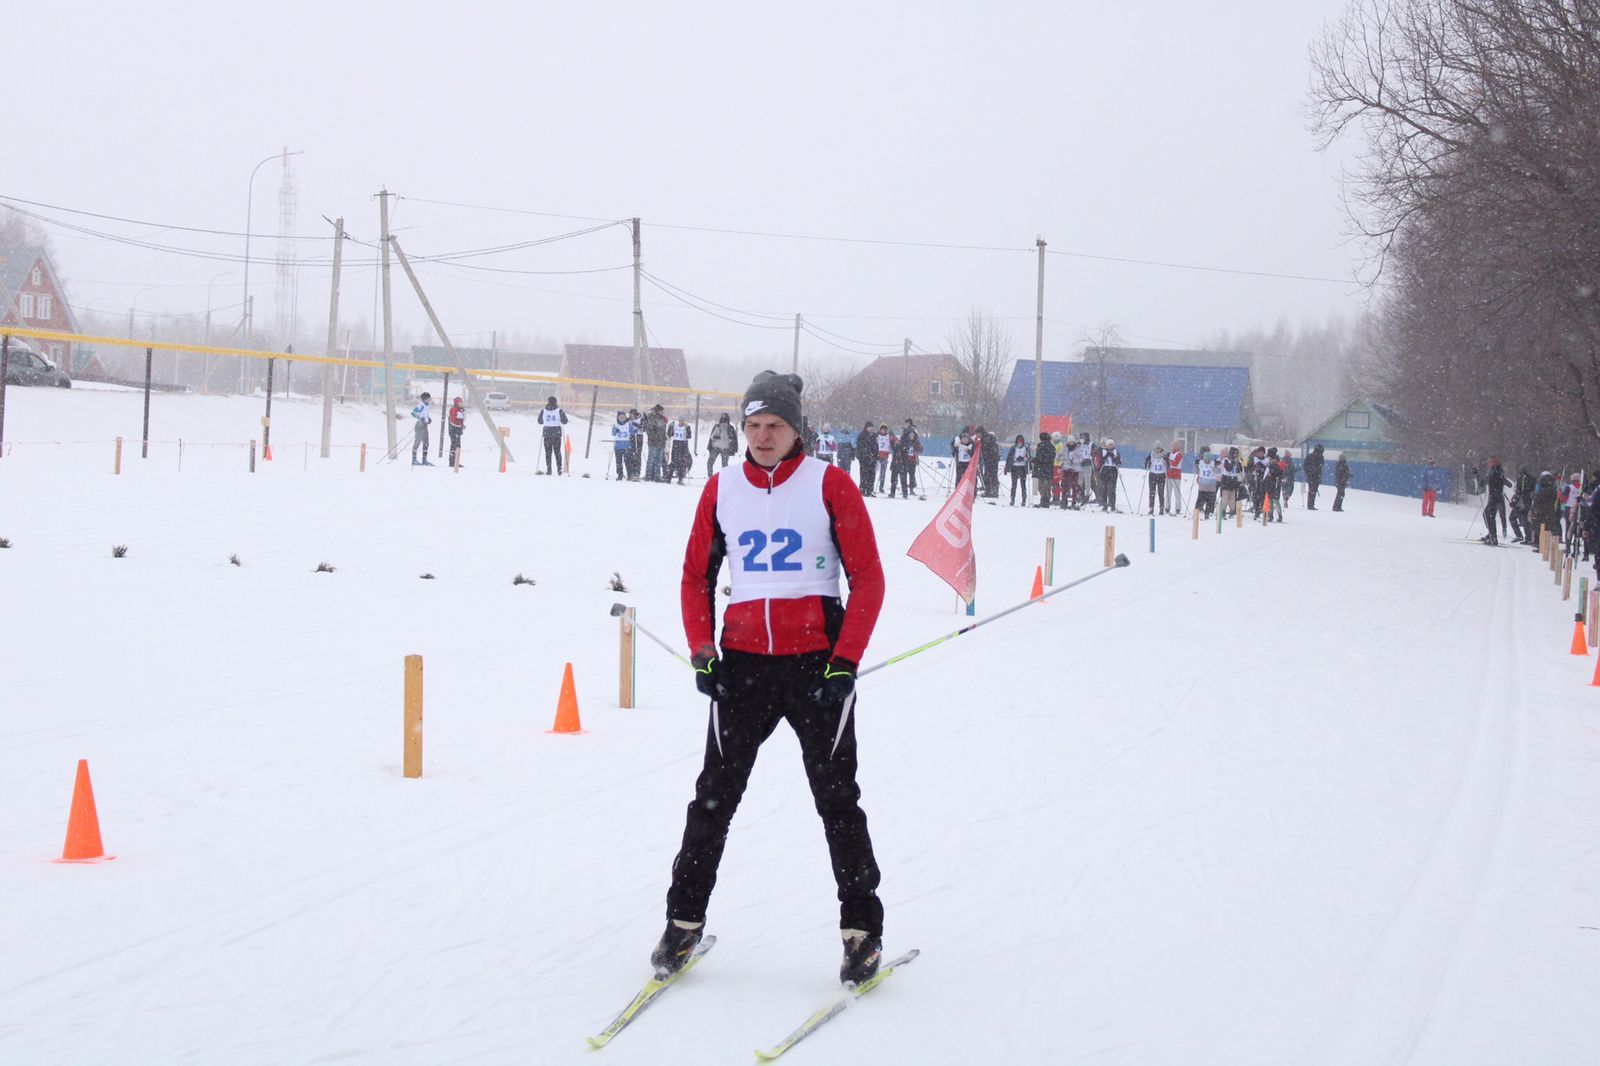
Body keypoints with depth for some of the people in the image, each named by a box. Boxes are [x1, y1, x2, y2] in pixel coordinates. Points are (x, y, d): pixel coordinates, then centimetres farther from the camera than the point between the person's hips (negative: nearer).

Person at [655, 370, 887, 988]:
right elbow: (697, 576, 13)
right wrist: (701, 654, 1)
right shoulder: (721, 491, 6)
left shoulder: (829, 485, -3)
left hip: (816, 661, -3)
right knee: (715, 793, 4)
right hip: (742, 662, 3)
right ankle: (685, 919, 14)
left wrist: (845, 662, -10)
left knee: (836, 796, 2)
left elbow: (868, 577, -4)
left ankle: (862, 927, 11)